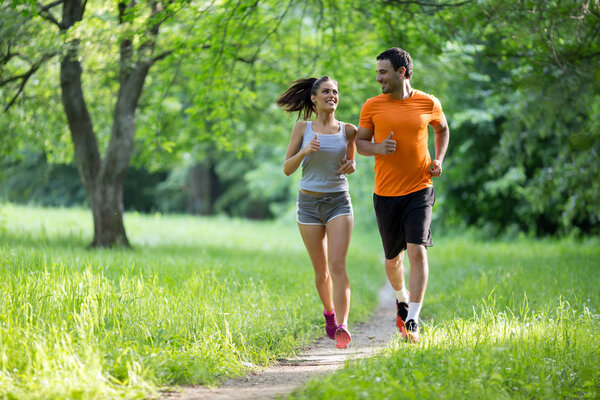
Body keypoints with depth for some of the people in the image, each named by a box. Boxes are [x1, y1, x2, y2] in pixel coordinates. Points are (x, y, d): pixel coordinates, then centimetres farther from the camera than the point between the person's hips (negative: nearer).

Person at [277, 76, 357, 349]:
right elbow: (287, 169, 1)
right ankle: (329, 311, 36)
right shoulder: (303, 128, 2)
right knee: (321, 271, 8)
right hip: (309, 203, 1)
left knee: (337, 264, -18)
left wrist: (352, 166, -4)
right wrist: (305, 151, -17)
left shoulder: (348, 131, 5)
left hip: (339, 202, 0)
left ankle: (341, 326, -28)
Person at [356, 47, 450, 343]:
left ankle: (413, 320, -13)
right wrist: (378, 148, -15)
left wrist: (439, 160, 5)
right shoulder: (372, 106, 0)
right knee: (393, 258, 11)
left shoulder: (428, 104, 0)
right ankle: (401, 298, 43)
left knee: (417, 251, -15)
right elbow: (360, 142, 8)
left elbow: (442, 129, 20)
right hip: (386, 194, 2)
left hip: (420, 190, -1)